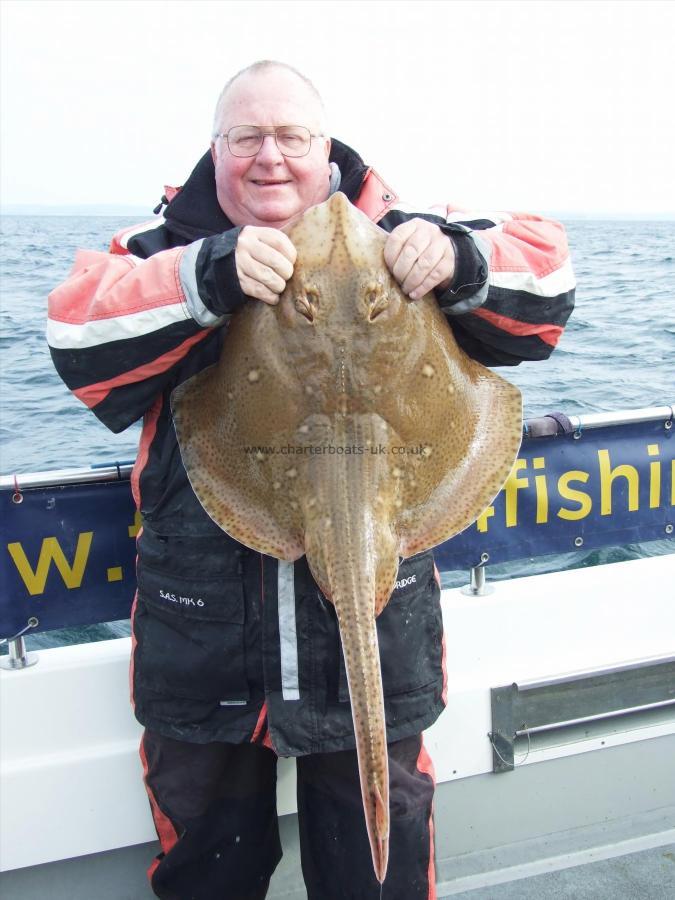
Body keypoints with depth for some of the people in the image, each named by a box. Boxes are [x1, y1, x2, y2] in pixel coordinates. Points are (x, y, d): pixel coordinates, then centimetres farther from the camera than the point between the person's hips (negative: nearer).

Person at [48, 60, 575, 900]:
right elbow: (79, 336, -16)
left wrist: (457, 257, -25)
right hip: (203, 631, 1)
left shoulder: (390, 237, 0)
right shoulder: (168, 246, 1)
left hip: (374, 621, 0)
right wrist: (211, 273, -29)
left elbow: (543, 279, -4)